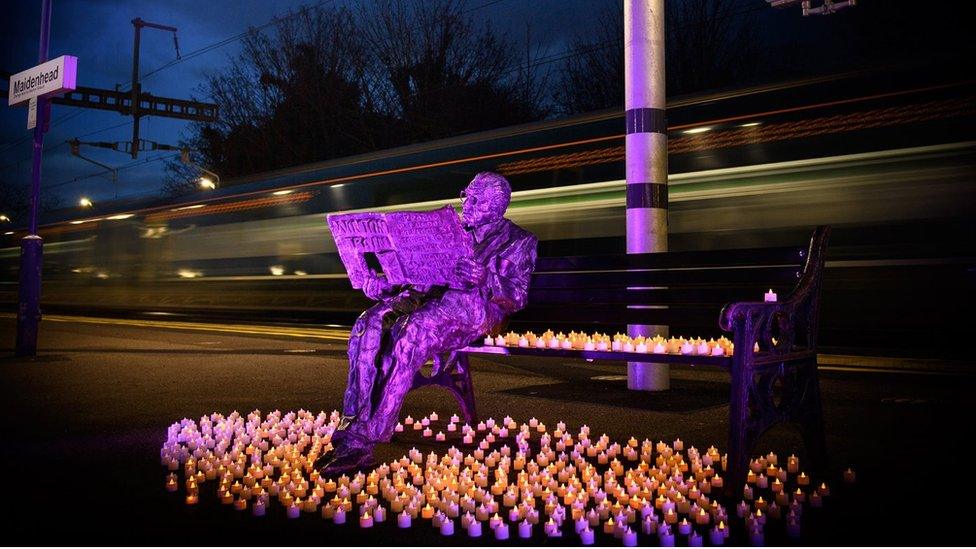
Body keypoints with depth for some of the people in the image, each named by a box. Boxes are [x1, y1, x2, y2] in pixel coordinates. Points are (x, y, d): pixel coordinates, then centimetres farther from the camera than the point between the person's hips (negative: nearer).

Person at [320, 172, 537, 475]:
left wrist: (486, 279, -22)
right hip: (426, 295, 6)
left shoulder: (519, 241, 12)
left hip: (473, 305, -5)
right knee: (368, 327, -27)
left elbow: (517, 297, -1)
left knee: (410, 336, -38)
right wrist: (383, 284, 1)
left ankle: (364, 438, -40)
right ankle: (352, 430, -33)